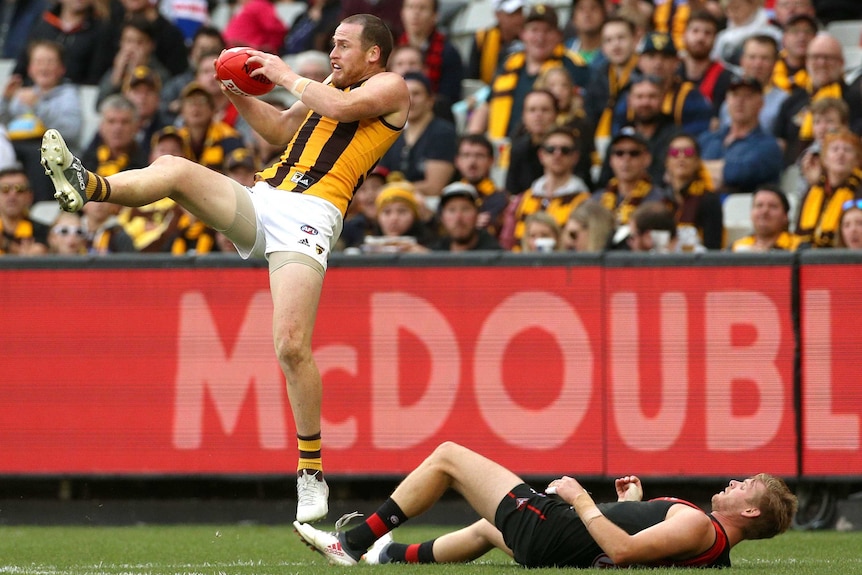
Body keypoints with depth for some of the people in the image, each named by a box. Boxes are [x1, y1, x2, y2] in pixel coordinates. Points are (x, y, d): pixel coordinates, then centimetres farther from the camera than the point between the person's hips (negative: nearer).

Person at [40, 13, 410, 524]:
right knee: (174, 169, -19)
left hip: (307, 217, -8)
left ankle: (311, 473, -8)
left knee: (292, 346, -18)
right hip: (262, 200, 8)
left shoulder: (391, 88, 5)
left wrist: (286, 76, -2)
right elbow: (280, 130, 35)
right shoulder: (332, 85, 30)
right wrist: (240, 94, 19)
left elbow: (340, 108, -14)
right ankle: (86, 185, -45)